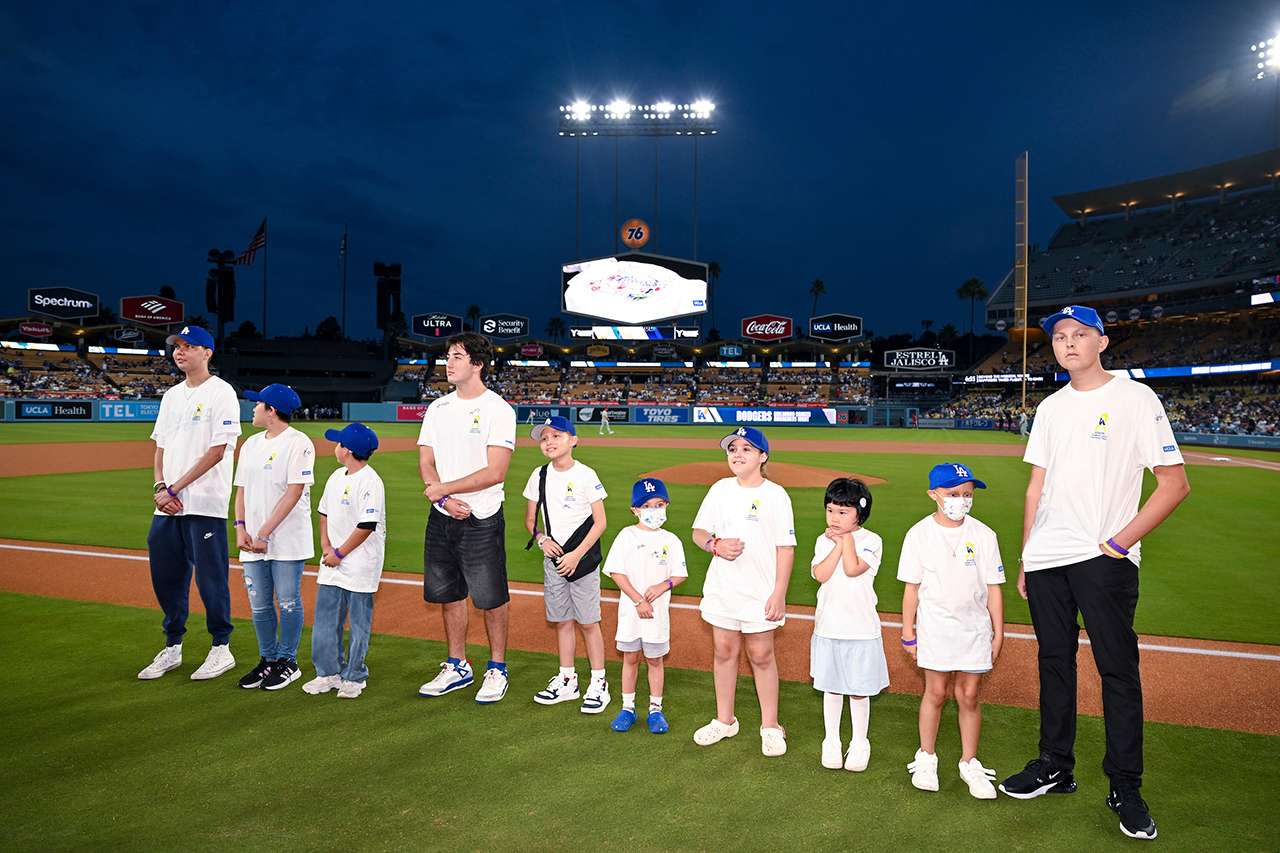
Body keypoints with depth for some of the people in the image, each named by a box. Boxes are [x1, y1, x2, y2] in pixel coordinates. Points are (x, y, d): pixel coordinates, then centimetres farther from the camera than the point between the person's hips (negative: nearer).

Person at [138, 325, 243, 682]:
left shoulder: (221, 392, -7)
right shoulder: (172, 395, 16)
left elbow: (217, 451, -13)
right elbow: (160, 447, 16)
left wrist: (177, 487, -14)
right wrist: (160, 487, -1)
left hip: (205, 504, -7)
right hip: (167, 505, 8)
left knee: (210, 577, -1)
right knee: (165, 575, 12)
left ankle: (221, 649, 12)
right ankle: (172, 648, 26)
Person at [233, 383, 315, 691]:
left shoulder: (298, 443, -10)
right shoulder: (251, 444, 14)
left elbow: (294, 492, -16)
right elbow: (242, 489, 16)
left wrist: (265, 532, -19)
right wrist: (241, 527, 1)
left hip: (287, 541, -7)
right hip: (253, 541, 7)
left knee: (288, 602, 2)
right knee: (259, 605, 12)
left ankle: (287, 662, 15)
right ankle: (268, 660, 26)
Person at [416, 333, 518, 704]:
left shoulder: (498, 409, -10)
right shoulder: (438, 407, 10)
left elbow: (495, 472, -17)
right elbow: (426, 462, 5)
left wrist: (444, 488, -14)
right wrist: (445, 498, -12)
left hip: (482, 521, -6)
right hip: (441, 518, 6)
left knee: (492, 598, 2)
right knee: (449, 594, 14)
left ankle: (497, 669, 20)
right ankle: (458, 667, 29)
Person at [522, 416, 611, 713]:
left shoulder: (585, 475, -11)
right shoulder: (539, 475, 4)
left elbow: (600, 522, -10)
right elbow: (530, 519, 12)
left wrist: (576, 554, -16)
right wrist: (541, 538, -8)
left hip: (583, 558, -5)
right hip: (553, 557, 5)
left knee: (588, 622, 1)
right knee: (562, 620, 13)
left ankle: (598, 683, 13)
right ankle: (567, 680, 26)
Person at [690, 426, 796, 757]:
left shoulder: (775, 495, -7)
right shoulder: (720, 489, 4)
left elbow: (786, 548, -8)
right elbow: (698, 532, 9)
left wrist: (779, 593, -13)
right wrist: (716, 544, -13)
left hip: (760, 592, -4)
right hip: (721, 589, 4)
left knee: (761, 655, 4)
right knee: (724, 651, 12)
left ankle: (770, 726, 19)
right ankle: (724, 720, 28)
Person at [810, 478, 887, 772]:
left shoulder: (871, 540, -7)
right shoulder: (824, 540, 3)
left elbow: (852, 569, -22)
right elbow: (821, 574, -12)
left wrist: (847, 538, -13)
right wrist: (839, 543, -13)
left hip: (861, 629, -3)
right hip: (828, 626, 3)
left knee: (859, 690, 8)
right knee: (831, 687, 14)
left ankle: (859, 743, 26)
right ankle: (832, 742, 29)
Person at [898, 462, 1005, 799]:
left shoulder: (983, 534, -2)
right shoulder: (919, 534, -6)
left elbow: (993, 588, 3)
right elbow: (911, 587, -1)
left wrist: (998, 633, 4)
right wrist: (908, 632, 0)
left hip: (974, 626, 2)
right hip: (935, 626, -1)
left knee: (968, 695, 6)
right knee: (936, 692, 5)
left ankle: (970, 764, 23)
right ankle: (926, 758, 23)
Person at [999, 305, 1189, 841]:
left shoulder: (1136, 398, -3)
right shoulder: (1051, 407, 14)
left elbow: (1174, 483, -7)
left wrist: (1121, 541, -13)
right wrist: (1025, 558, 11)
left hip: (1105, 560, -5)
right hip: (1047, 559, 6)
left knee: (1118, 670, -1)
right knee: (1054, 662, 12)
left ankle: (1125, 788, 13)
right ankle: (1055, 768, 25)